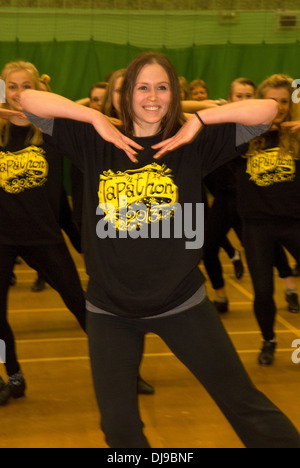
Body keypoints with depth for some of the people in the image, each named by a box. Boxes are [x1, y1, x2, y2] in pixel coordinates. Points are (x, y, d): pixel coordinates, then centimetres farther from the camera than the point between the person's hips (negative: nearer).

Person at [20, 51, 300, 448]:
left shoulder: (194, 144, -4)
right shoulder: (96, 143, -1)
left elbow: (268, 109, -11)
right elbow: (28, 99, -4)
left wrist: (198, 120, -14)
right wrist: (96, 118, -11)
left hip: (181, 301, -1)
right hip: (109, 308, 2)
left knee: (244, 403, 5)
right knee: (118, 424, 14)